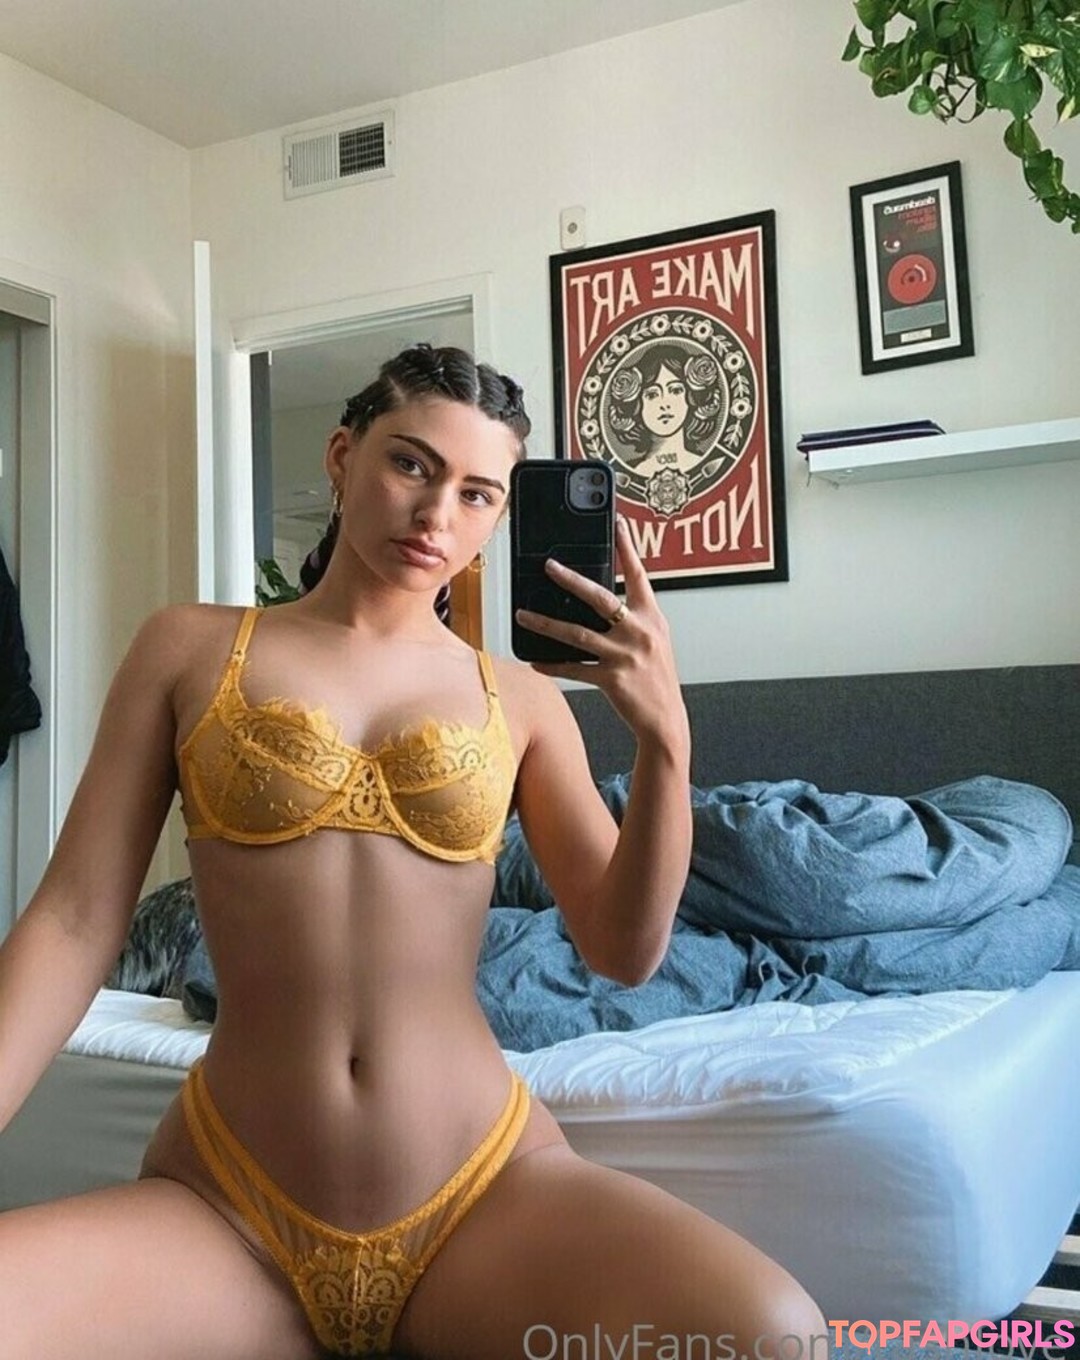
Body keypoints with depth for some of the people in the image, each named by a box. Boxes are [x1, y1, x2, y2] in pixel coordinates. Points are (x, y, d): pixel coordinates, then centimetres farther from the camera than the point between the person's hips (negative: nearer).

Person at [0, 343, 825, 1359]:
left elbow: (623, 952, 1)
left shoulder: (520, 701, 7)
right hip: (226, 1206, 0)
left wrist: (664, 736, -14)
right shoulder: (190, 649, 6)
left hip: (486, 1190, 1)